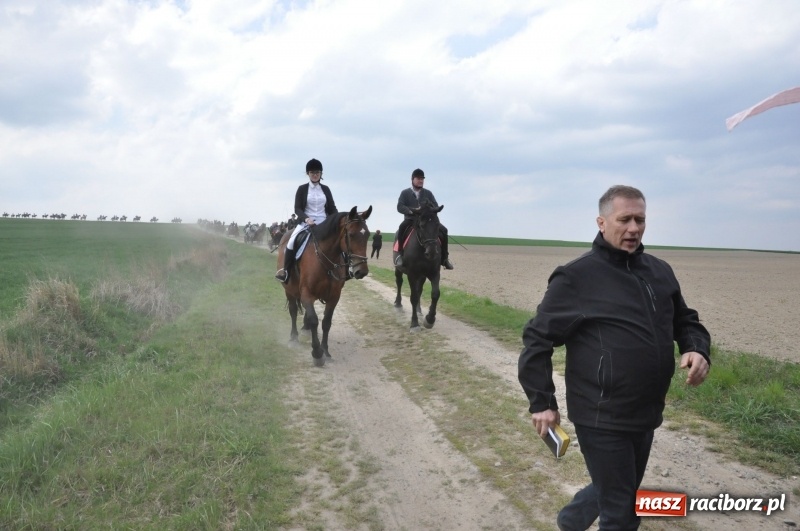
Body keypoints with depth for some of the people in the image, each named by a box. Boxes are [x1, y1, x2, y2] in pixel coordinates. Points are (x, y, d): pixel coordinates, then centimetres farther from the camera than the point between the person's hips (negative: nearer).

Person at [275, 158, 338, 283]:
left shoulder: (326, 189, 10)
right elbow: (297, 208, -3)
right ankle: (285, 270, -13)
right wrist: (306, 218, -22)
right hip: (306, 222, -3)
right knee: (292, 241, -27)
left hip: (323, 222, 3)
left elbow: (332, 208, 11)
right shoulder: (302, 189, 2)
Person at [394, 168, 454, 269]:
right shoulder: (405, 193, 5)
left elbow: (435, 206, 5)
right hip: (410, 219, -2)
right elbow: (400, 207, -7)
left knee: (443, 229, -19)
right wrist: (412, 211, -24)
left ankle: (444, 257, -11)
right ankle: (400, 254, -29)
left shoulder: (428, 193, 13)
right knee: (402, 228, -37)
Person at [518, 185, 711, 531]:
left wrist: (698, 350, -5)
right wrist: (542, 402, -12)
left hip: (646, 414, 7)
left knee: (619, 493, 24)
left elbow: (686, 321, 17)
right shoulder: (576, 277, -13)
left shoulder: (660, 272, 5)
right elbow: (537, 339, -10)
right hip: (601, 417, -7)